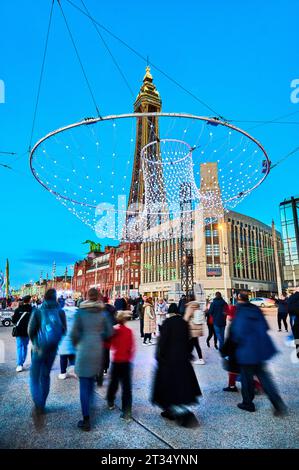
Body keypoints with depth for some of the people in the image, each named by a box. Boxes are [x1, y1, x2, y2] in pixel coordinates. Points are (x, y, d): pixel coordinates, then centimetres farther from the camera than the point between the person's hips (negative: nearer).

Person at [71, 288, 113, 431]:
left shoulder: (80, 312, -8)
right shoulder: (102, 313, 0)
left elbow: (74, 333, -11)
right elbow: (109, 333, -1)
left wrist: (75, 344, 9)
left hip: (84, 350, -3)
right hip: (98, 350, 4)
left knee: (84, 385, 3)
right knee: (91, 380, 24)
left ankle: (86, 420, 6)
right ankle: (89, 406, 36)